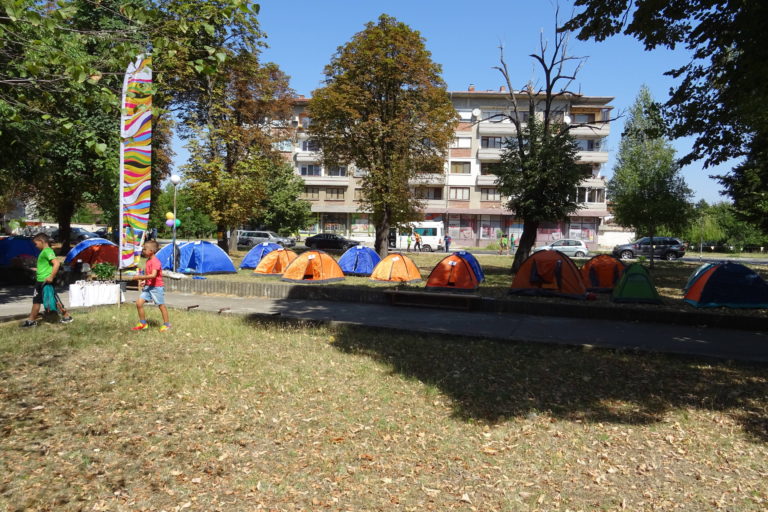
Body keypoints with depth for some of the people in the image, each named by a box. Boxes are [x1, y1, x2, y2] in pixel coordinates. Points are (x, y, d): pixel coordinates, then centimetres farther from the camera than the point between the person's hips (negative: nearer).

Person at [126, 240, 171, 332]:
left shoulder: (155, 262, -19)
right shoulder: (148, 261, 10)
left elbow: (153, 275, -31)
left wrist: (139, 277, -29)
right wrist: (144, 281, 4)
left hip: (156, 287, -8)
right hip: (148, 286, 9)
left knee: (161, 305, 3)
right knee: (139, 303, 1)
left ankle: (167, 324, 15)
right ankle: (143, 323, 13)